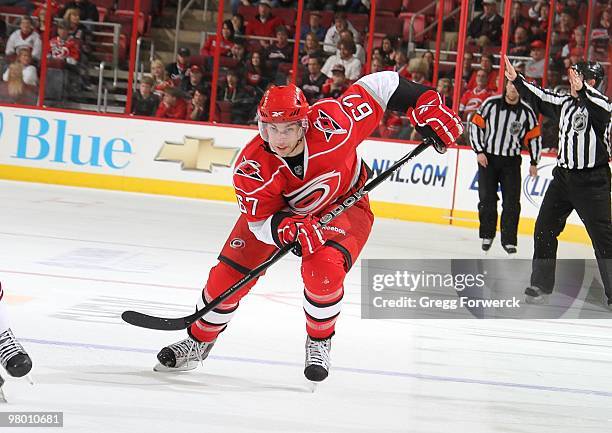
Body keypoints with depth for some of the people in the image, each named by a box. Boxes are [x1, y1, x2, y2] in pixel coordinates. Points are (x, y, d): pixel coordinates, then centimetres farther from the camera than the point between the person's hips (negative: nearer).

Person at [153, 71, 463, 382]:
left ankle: (319, 343, 0)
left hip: (343, 203, -2)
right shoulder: (251, 166, -31)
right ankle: (198, 341, 24)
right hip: (277, 210, 2)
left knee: (324, 268, -29)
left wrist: (429, 108, -24)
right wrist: (290, 230, -46)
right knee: (229, 273, -4)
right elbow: (261, 221, -25)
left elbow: (380, 86, -25)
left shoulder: (331, 122, -36)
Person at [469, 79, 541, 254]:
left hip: (511, 161, 1)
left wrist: (534, 163, 2)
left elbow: (534, 137, 6)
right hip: (488, 158, -1)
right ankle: (487, 234, 17)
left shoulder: (527, 112, -3)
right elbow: (475, 125, -2)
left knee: (511, 202, -5)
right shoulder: (491, 104, -7)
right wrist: (479, 151, -8)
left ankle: (509, 239, 3)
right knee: (487, 199, -2)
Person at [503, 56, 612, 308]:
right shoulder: (565, 103, 11)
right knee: (544, 229, 8)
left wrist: (581, 89, -51)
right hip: (564, 176, 8)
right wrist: (516, 80, 16)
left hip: (591, 182, -8)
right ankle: (541, 285, 18)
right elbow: (538, 99, 23)